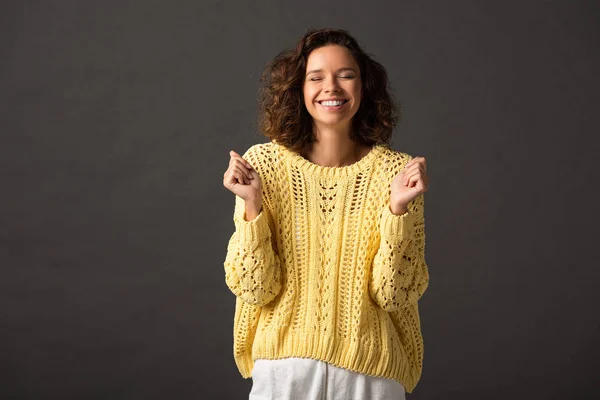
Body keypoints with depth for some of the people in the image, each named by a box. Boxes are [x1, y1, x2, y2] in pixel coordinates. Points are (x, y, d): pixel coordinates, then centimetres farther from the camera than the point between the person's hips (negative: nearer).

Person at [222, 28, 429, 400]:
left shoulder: (395, 170, -8)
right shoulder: (263, 162, -7)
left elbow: (391, 294, -10)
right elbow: (257, 289, -8)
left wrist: (397, 208, -21)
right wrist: (252, 205, -20)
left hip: (369, 370, 0)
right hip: (285, 366, 0)